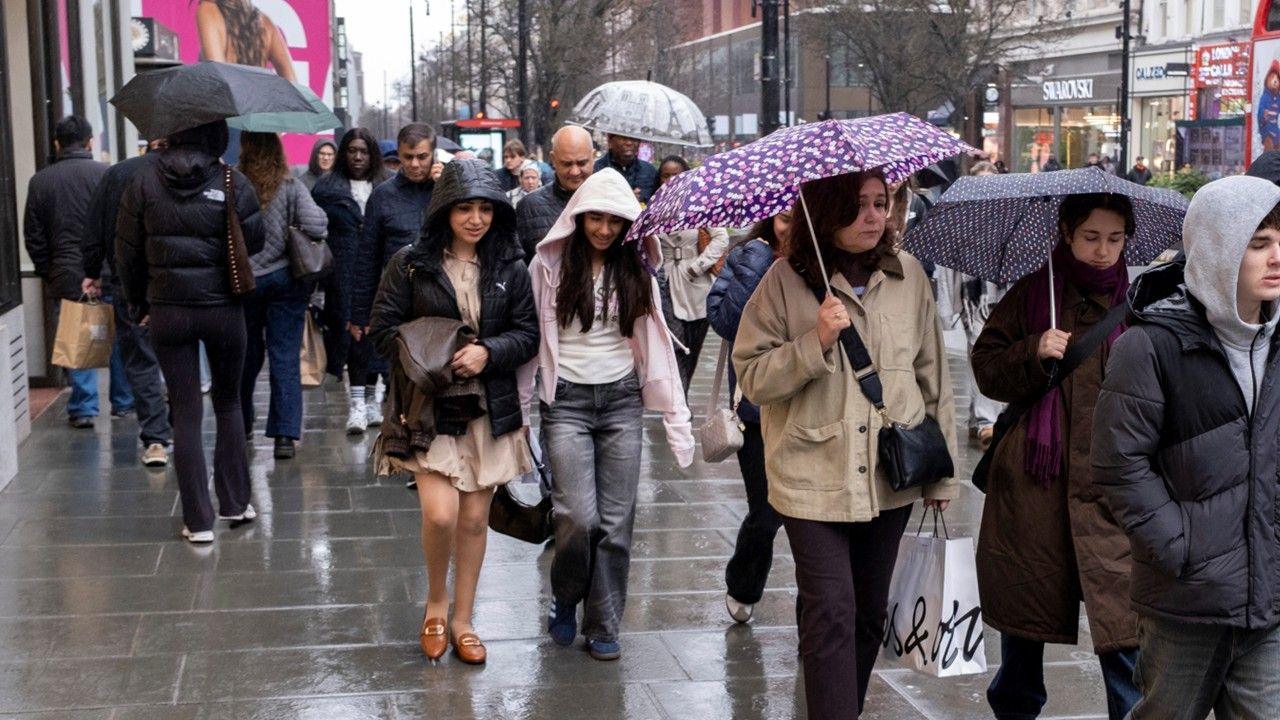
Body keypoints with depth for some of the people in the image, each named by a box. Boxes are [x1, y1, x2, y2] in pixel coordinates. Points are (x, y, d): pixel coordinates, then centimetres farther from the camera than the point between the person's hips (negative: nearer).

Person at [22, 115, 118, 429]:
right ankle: (124, 401, 21)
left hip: (65, 277, 1)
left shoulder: (39, 182, 1)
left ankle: (83, 407, 5)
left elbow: (33, 237, 5)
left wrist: (47, 273, 14)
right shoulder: (106, 175, -7)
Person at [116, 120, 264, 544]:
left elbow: (128, 253, 2)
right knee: (228, 402, 18)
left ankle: (198, 520, 7)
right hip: (223, 308, -1)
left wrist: (139, 303, 14)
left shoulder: (143, 183, -2)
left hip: (167, 311, 1)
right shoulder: (233, 183, -8)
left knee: (185, 412, 5)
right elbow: (254, 242, -4)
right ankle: (235, 503, 23)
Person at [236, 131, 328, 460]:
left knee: (247, 355, 17)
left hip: (243, 280, 1)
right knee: (286, 358, 1)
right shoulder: (291, 188, -5)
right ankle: (285, 435, -6)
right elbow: (316, 226, -16)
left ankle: (241, 424, 31)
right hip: (286, 278, -1)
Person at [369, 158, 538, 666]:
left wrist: (489, 352, -14)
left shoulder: (509, 269, 5)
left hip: (491, 409, 3)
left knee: (475, 518, 8)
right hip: (430, 408, -3)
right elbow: (383, 328, -2)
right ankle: (435, 602, 14)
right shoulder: (411, 264, -2)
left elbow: (528, 333, 4)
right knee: (440, 514, -14)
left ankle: (461, 620, 23)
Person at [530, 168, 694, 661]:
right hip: (567, 400, -3)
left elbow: (655, 342, 8)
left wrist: (676, 415, 2)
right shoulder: (551, 264, 0)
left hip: (622, 399, 3)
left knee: (616, 520, 2)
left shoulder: (635, 272, 9)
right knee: (580, 516, -12)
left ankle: (603, 626, 14)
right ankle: (564, 598, 17)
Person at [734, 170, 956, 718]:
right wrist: (816, 343, -21)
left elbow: (933, 374, 9)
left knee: (870, 612, 16)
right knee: (831, 614, -7)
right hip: (814, 478, -4)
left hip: (891, 475, 4)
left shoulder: (907, 273, 3)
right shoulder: (786, 281, -6)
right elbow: (752, 376, -6)